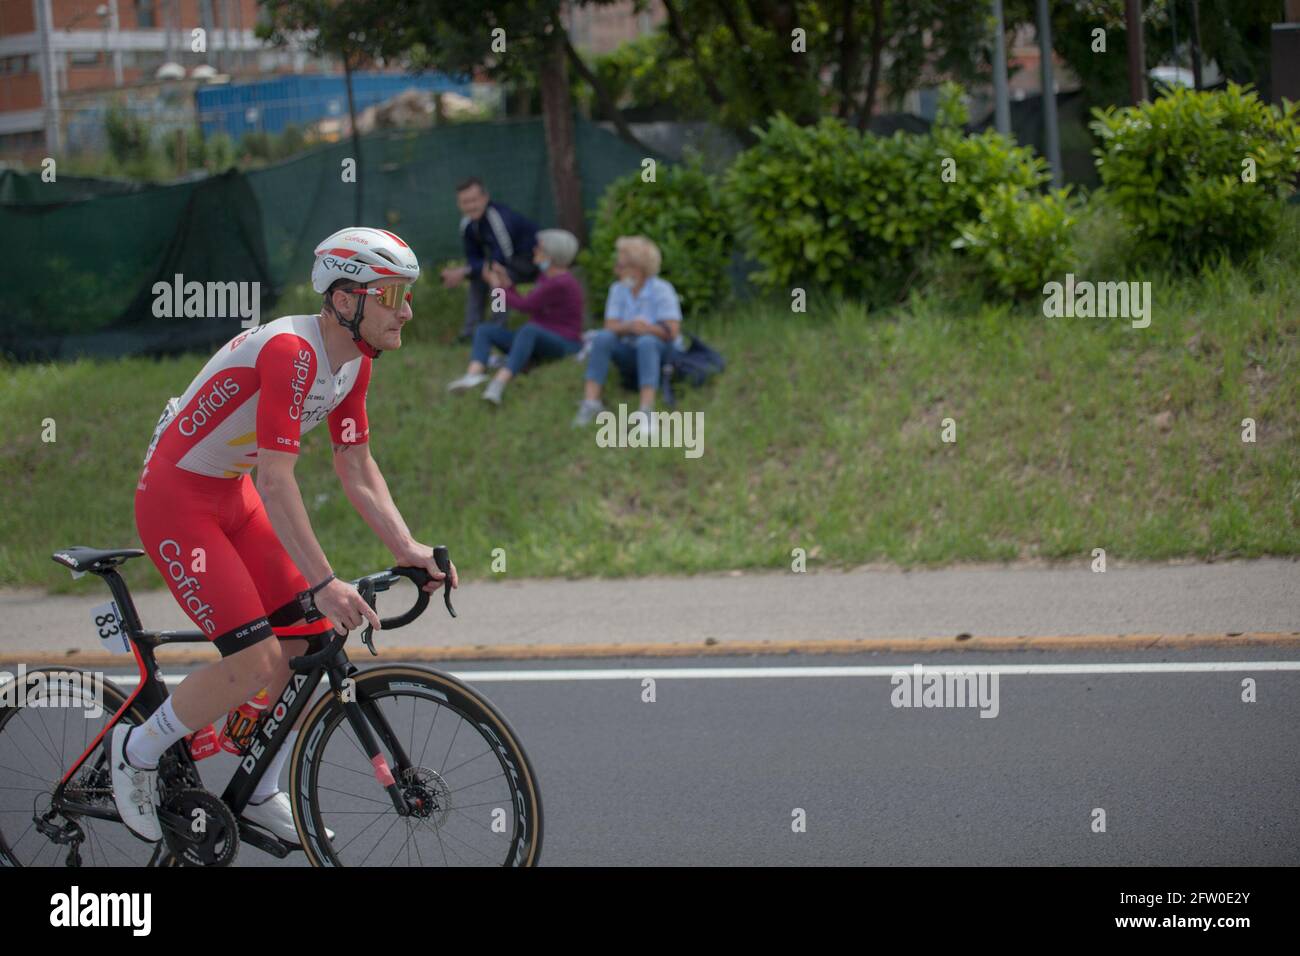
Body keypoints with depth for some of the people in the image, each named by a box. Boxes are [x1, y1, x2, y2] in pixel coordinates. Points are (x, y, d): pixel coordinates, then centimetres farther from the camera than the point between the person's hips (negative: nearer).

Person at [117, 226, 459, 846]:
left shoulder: (354, 360, 0)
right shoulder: (290, 351, -29)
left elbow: (357, 469, 4)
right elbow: (277, 480, -33)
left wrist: (408, 550, -8)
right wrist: (323, 583, -37)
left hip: (232, 497, 9)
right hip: (176, 498, -9)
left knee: (311, 646, 2)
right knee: (256, 661, -16)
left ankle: (262, 796, 18)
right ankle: (136, 751, 5)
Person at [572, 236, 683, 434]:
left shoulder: (662, 290, -10)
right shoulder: (618, 290, 4)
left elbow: (672, 332, -18)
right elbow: (610, 327, -8)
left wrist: (648, 328, -37)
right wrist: (630, 327, -30)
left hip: (662, 350, -4)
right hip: (629, 351, 4)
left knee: (646, 342, -37)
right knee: (602, 338, -24)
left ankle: (647, 409, -50)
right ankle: (591, 401, -33)